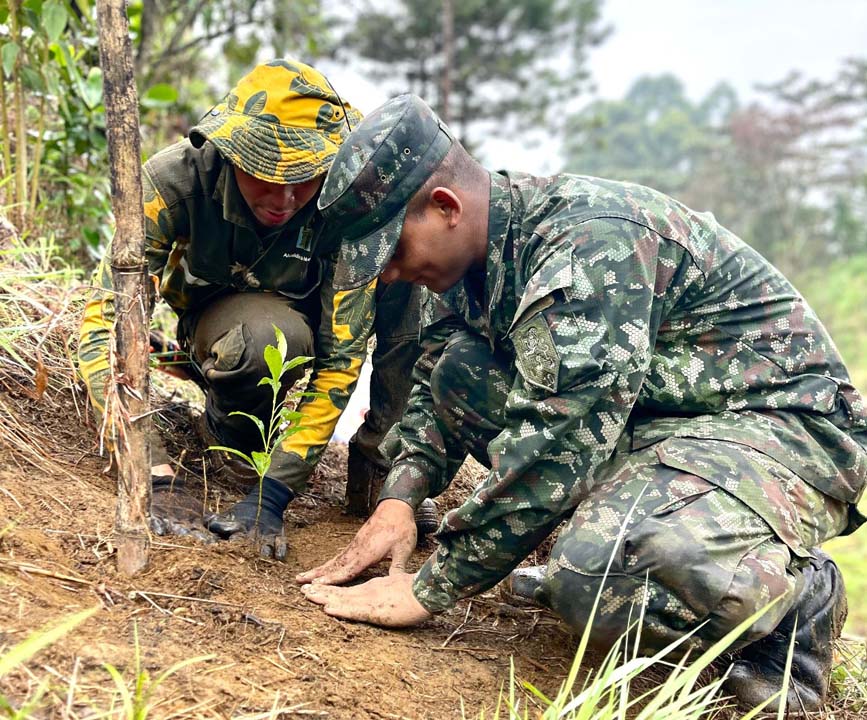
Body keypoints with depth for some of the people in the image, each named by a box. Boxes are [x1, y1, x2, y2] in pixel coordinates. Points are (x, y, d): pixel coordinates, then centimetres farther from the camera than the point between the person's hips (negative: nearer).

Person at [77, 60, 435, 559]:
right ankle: (234, 413, -3)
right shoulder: (174, 181, -33)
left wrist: (274, 492, -38)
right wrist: (156, 477, -45)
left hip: (319, 307, 2)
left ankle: (377, 459, -16)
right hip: (219, 309, -2)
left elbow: (341, 357, -31)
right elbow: (107, 320, -35)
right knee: (268, 339, -40)